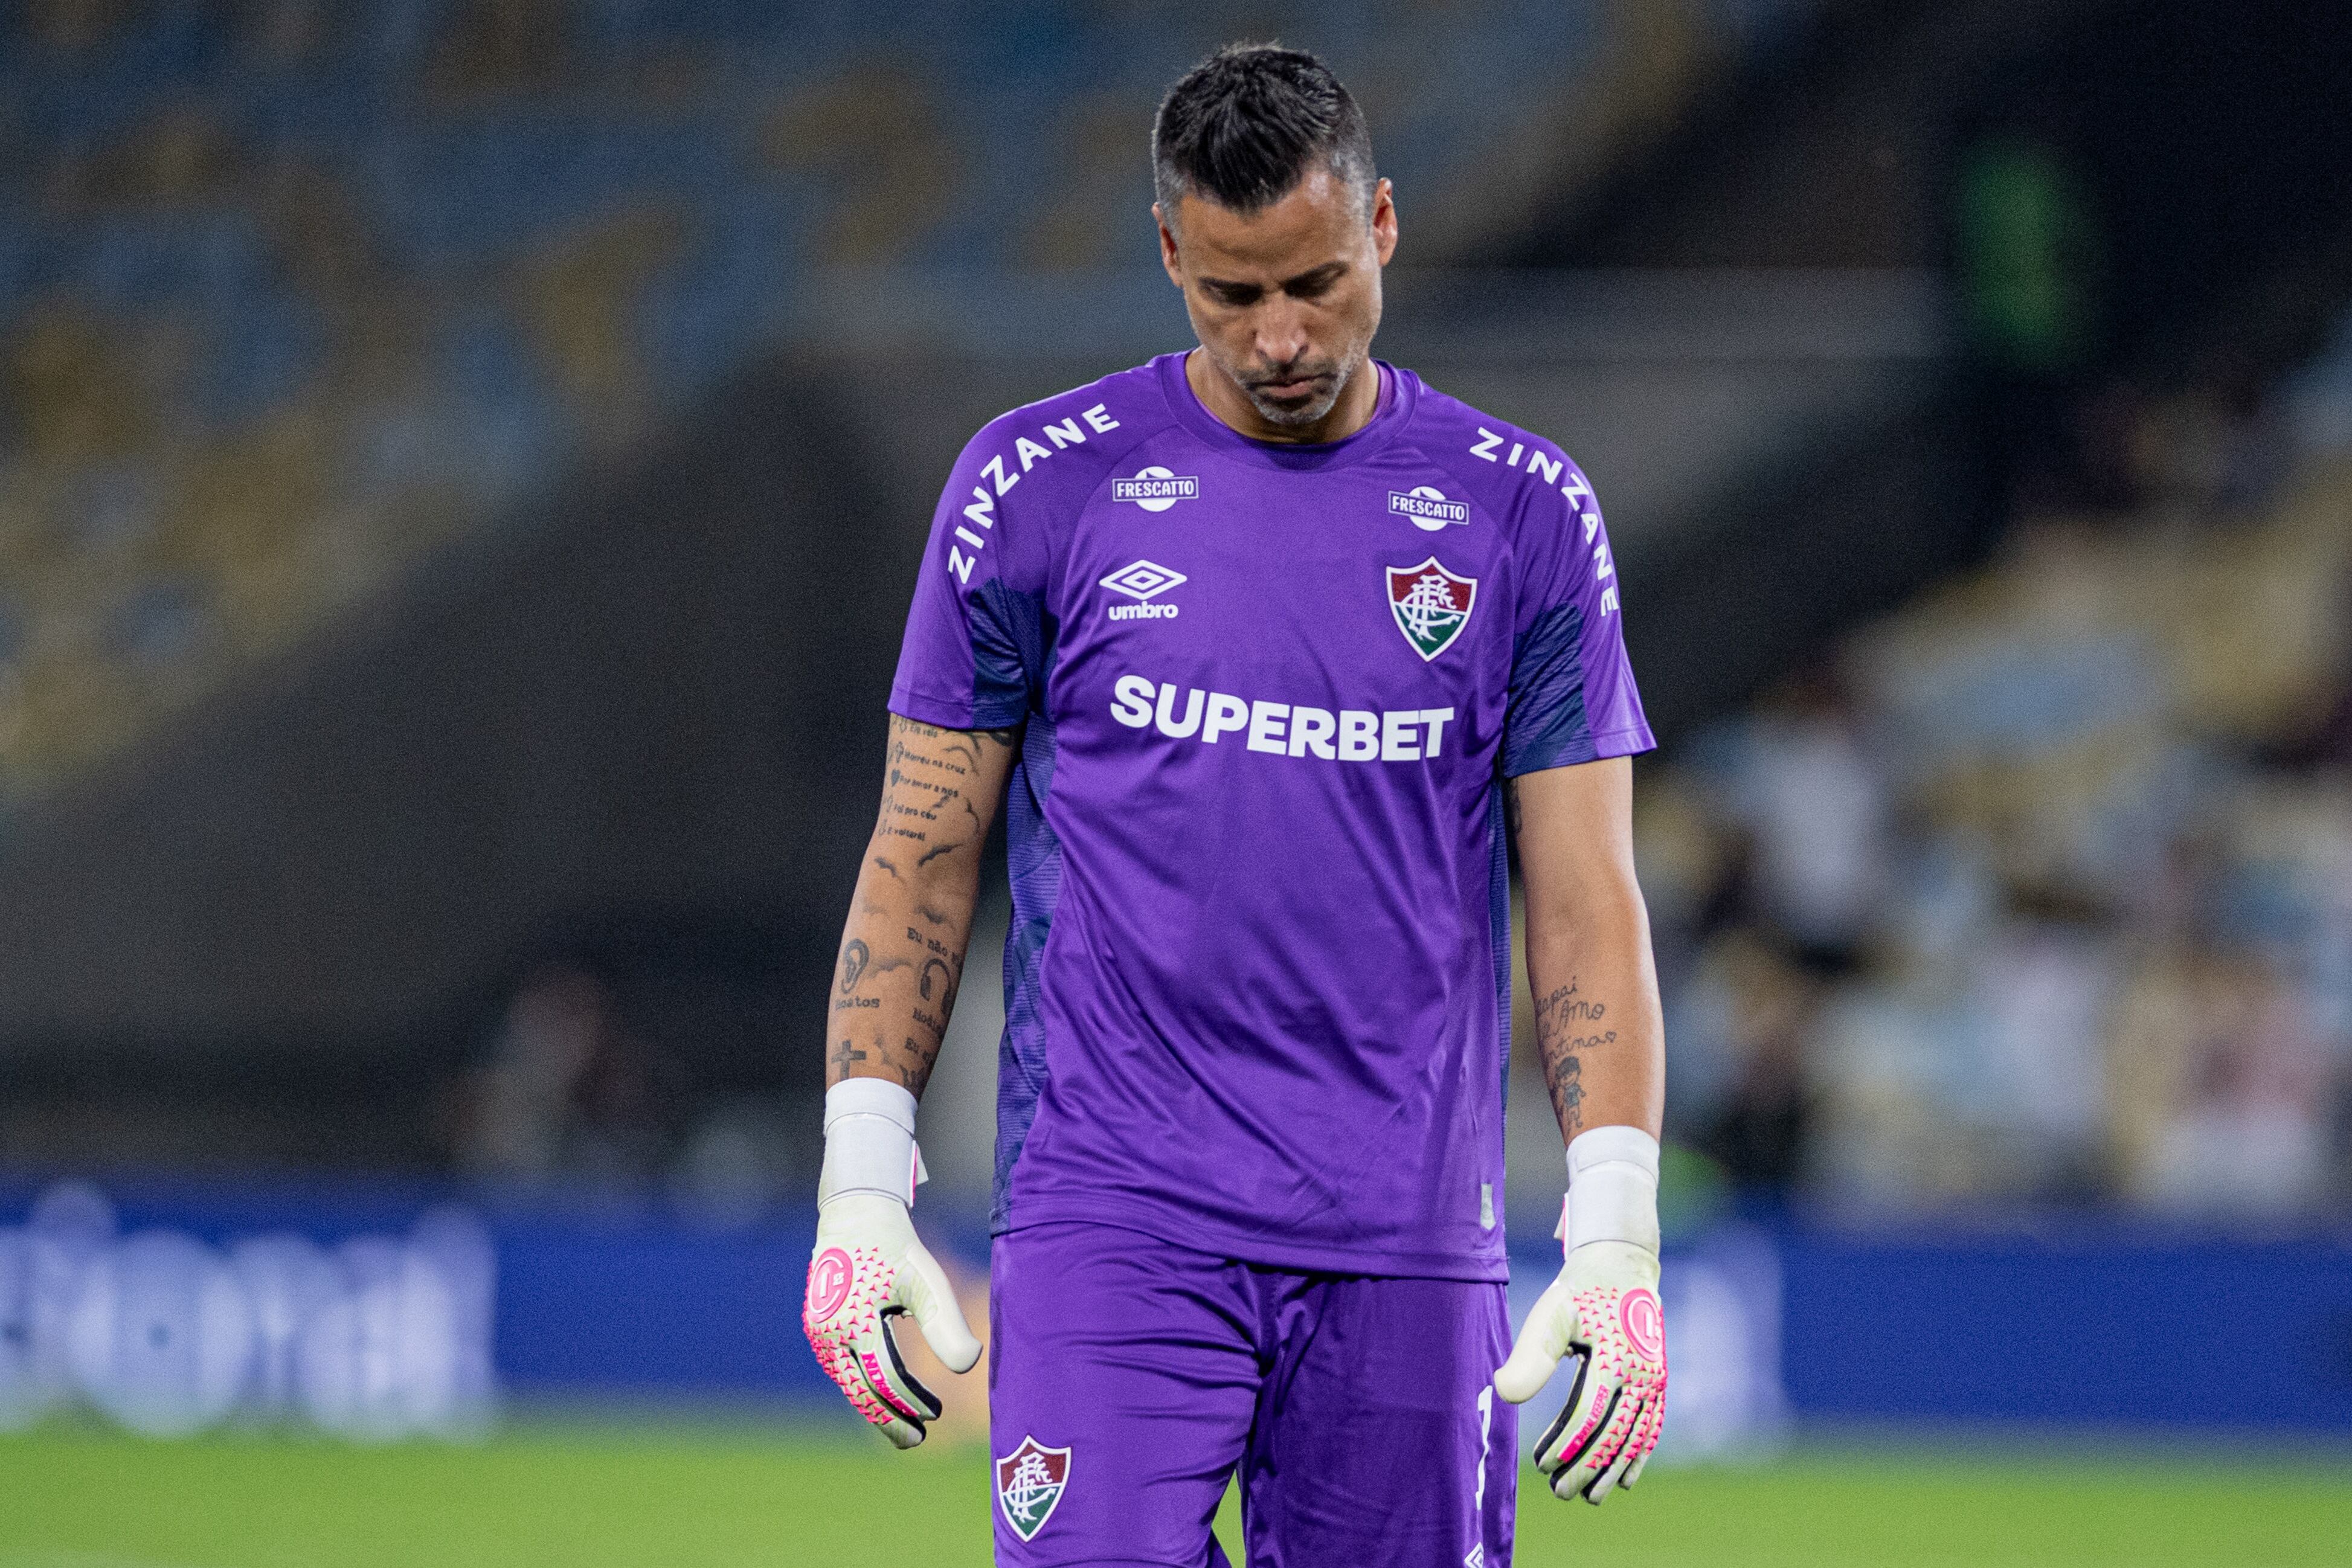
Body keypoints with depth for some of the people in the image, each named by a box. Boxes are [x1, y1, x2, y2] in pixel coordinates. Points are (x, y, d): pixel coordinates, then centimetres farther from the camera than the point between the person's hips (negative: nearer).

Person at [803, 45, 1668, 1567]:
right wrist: (863, 1185, -1)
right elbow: (924, 852, 6)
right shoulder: (1039, 485, 3)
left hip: (1411, 1248, 2)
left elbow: (1585, 898, 5)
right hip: (1110, 1216, -2)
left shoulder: (1524, 514, 6)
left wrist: (1616, 1237, -4)